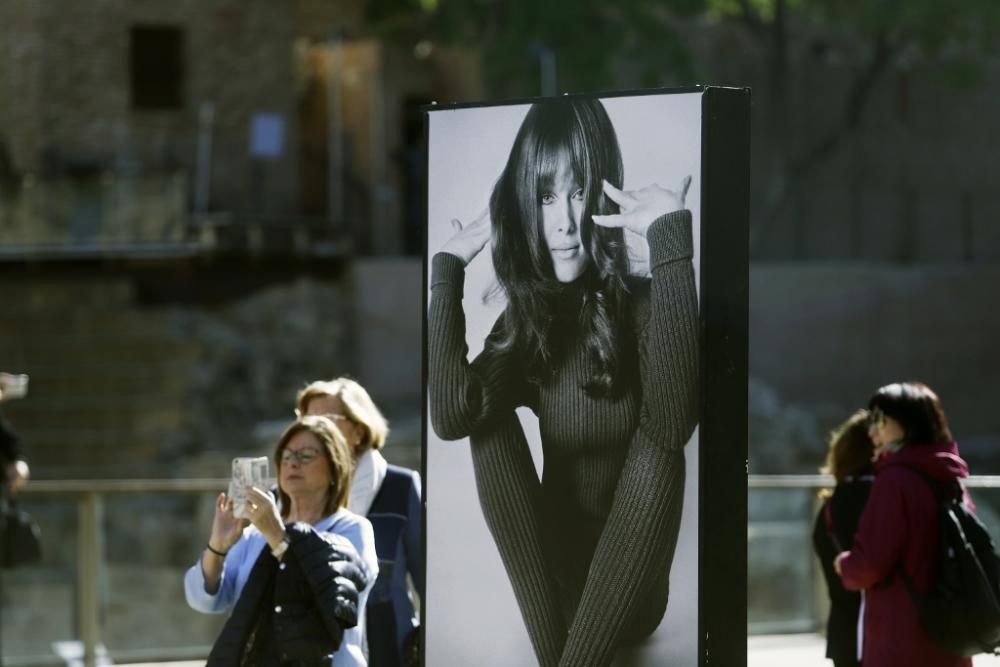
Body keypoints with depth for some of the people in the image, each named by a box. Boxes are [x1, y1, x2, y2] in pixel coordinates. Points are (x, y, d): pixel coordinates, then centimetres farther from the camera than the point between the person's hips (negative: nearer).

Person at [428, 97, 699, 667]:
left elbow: (672, 426, -35)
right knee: (490, 416, -15)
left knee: (656, 450, -28)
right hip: (549, 571, 4)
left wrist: (671, 236, -38)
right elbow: (451, 417, -17)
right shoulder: (524, 315, 1)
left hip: (630, 589, -4)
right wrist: (449, 268, -14)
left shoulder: (643, 305, -11)